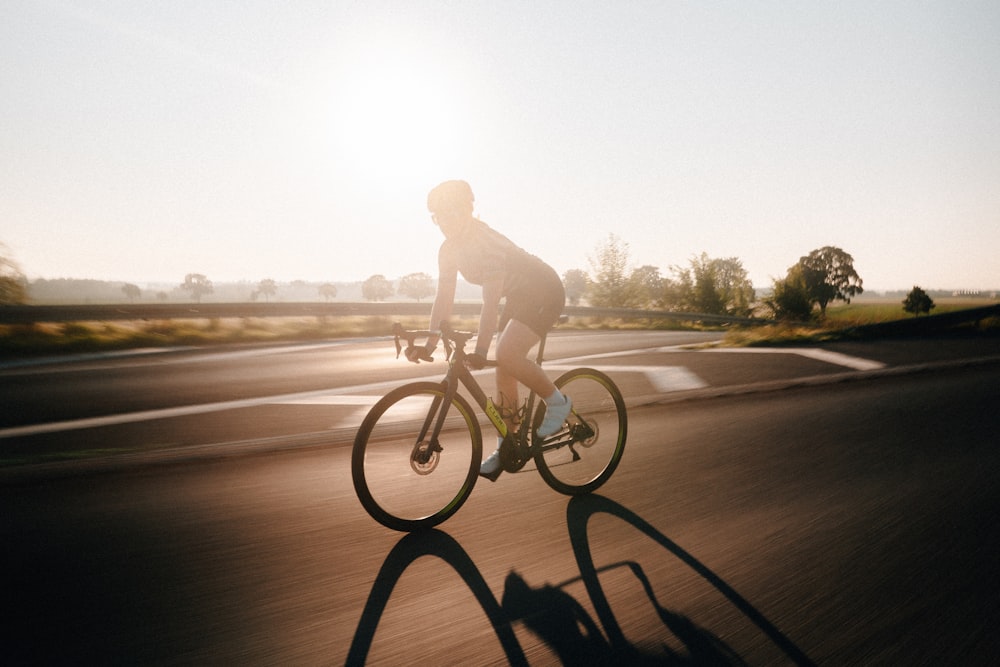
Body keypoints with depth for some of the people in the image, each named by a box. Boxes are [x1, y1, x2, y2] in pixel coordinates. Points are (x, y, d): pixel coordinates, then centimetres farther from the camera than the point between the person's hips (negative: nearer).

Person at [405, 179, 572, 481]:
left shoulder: (488, 243, -28)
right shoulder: (449, 249, -3)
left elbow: (490, 304, -34)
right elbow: (443, 301, -3)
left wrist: (480, 351, -39)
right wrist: (429, 346, -9)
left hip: (545, 293, -8)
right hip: (519, 297, 8)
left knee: (507, 355, -27)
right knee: (504, 370, 3)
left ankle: (558, 402, -3)